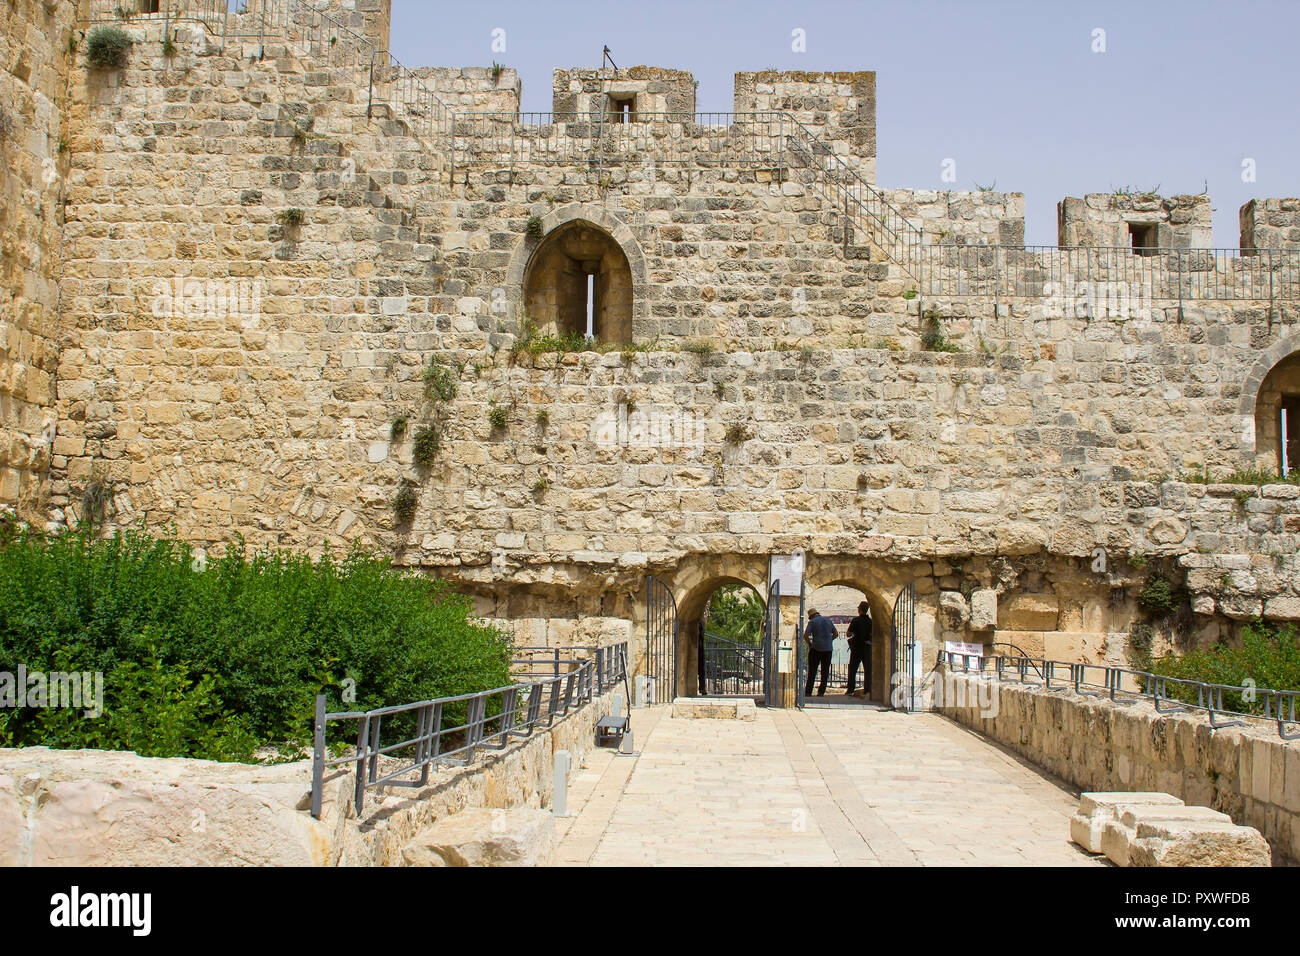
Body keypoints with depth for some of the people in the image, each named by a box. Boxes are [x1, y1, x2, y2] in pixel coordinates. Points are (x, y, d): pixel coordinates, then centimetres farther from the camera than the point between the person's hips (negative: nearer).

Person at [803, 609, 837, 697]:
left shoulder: (812, 622, -3)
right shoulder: (828, 620, 11)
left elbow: (806, 635, -12)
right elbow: (836, 634, 16)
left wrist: (809, 644, 3)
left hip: (816, 648, -3)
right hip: (828, 649, 3)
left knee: (812, 671, 3)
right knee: (825, 671, 8)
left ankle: (808, 692, 0)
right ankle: (821, 692, 4)